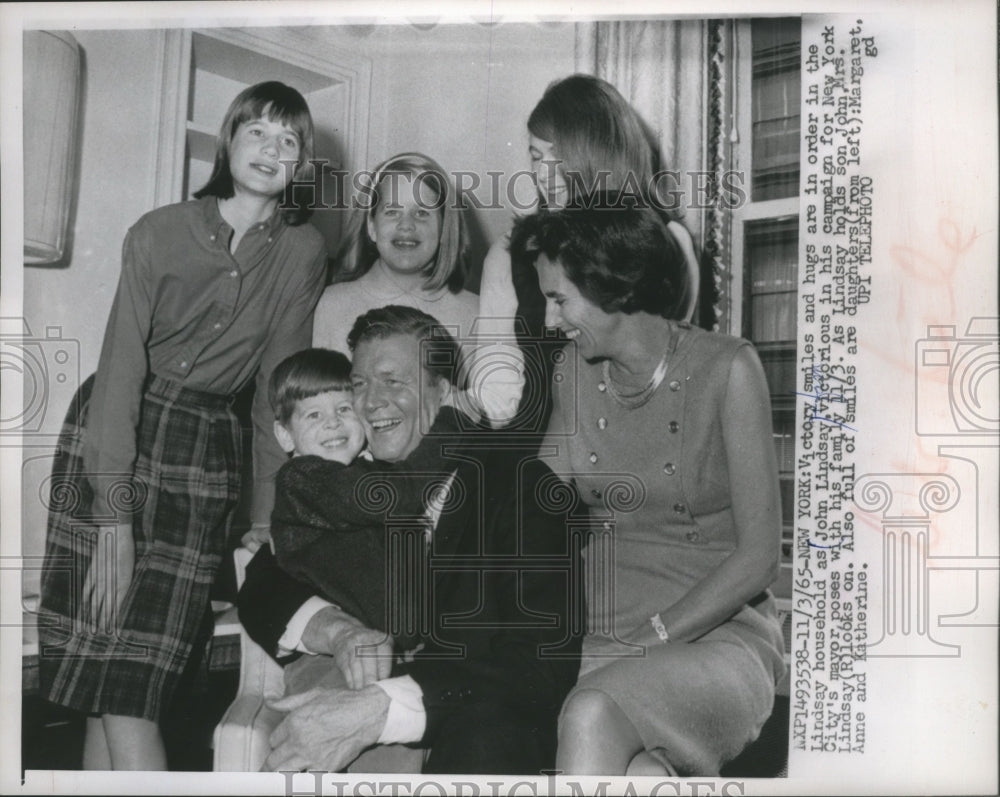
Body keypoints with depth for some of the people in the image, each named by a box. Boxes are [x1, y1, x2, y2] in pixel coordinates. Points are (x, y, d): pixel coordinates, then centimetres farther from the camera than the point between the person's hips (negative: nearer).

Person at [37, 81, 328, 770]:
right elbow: (121, 366, -11)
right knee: (102, 685, -5)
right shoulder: (160, 233, -4)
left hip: (206, 454, 1)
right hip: (110, 437, -1)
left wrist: (271, 513, -1)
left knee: (127, 691, -2)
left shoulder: (303, 250, 2)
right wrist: (116, 517, -18)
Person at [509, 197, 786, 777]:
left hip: (719, 634, -3)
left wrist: (650, 638, -15)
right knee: (632, 771, -29)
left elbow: (759, 555, -9)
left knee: (593, 714, -32)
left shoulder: (726, 369, -6)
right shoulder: (575, 376, 8)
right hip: (601, 635, 3)